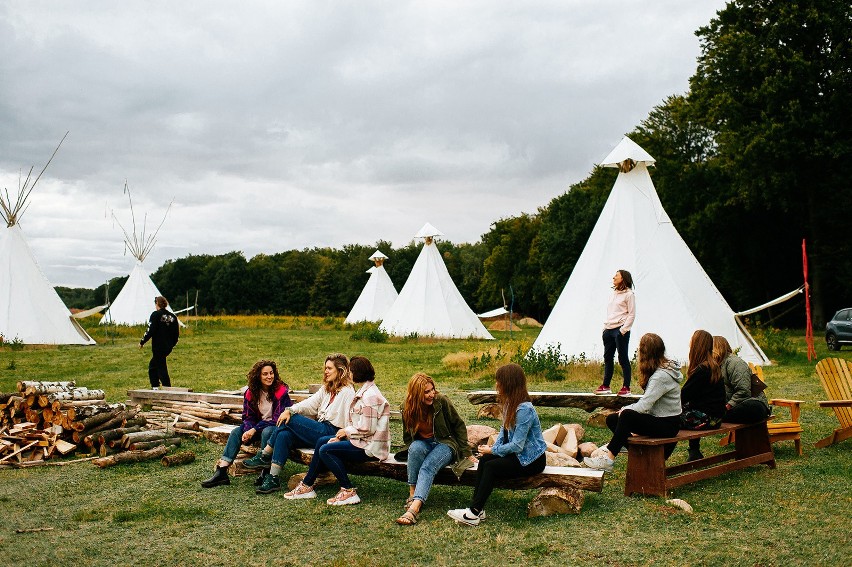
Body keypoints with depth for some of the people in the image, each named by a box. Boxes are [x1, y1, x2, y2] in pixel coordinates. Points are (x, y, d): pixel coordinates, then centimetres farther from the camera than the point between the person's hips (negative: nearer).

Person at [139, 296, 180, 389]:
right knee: (153, 365, 20)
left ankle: (167, 388, -3)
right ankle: (155, 386, 19)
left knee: (161, 367, -1)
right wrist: (172, 344, 24)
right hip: (168, 347, 7)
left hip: (158, 346, -7)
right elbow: (176, 333, 12)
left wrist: (142, 342, -5)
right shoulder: (172, 316, 9)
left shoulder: (156, 315, -11)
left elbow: (150, 331, -15)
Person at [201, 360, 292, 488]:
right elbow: (248, 416, 3)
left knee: (267, 431, -36)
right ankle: (221, 471, -22)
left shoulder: (281, 391, -14)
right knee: (236, 432, -14)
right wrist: (248, 431, -20)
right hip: (259, 426, 6)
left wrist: (254, 429, -22)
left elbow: (278, 418, -17)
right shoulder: (251, 393, 3)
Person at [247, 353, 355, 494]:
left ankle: (264, 456, -1)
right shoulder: (326, 389, 21)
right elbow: (310, 403, 9)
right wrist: (290, 410, -5)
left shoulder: (347, 392, -6)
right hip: (320, 430, 8)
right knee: (284, 435, -16)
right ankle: (273, 479, -18)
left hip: (331, 432, -8)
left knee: (290, 420, -14)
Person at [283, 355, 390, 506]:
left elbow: (367, 429, -23)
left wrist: (347, 431, -8)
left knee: (325, 449, -15)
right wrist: (341, 436, 4)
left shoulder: (370, 396, -20)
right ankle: (307, 485, 13)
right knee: (322, 441, 9)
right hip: (362, 441, 11)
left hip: (370, 448, -11)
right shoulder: (363, 392, 14)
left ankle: (348, 491, -10)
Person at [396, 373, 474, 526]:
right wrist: (412, 450, -7)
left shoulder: (441, 401, -14)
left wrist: (466, 453, -5)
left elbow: (459, 425, -5)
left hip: (445, 443, -3)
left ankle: (414, 508, -48)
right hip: (422, 443, 3)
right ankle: (412, 495, -28)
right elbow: (407, 436, 11)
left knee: (428, 467, -33)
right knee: (415, 448, -34)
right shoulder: (407, 408, -4)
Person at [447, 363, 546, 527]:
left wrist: (492, 450, -13)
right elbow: (504, 430, 12)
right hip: (518, 454, 8)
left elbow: (517, 445, -24)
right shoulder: (510, 403, 5)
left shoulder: (524, 409, -24)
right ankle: (476, 508, -15)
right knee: (484, 460, -13)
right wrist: (494, 447, -5)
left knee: (491, 466, -21)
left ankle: (474, 513, -17)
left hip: (532, 460, -8)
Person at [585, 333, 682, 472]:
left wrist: (625, 409, -11)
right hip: (657, 418, 10)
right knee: (612, 419, 1)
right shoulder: (662, 368, 8)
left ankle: (609, 458, -22)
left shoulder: (662, 376, -23)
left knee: (627, 416, -29)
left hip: (667, 425, -10)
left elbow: (644, 406, -28)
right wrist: (626, 409, 0)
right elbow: (648, 402, 10)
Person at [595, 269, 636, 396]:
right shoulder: (613, 293, 18)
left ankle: (626, 387, 2)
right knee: (607, 357, 9)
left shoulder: (629, 294, -5)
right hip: (609, 329, 8)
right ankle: (605, 386, 15)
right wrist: (605, 327, 11)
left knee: (623, 358, -3)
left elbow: (631, 314, -8)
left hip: (620, 330, -7)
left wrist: (623, 329, -15)